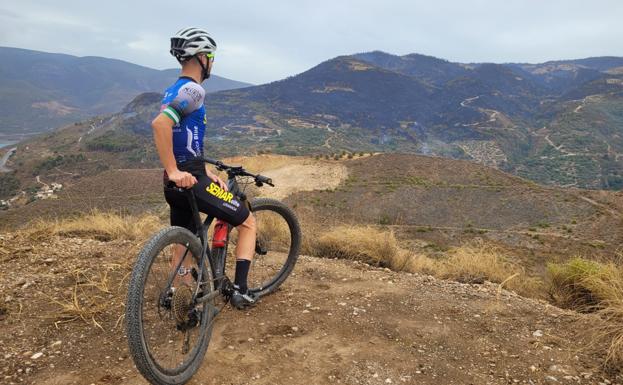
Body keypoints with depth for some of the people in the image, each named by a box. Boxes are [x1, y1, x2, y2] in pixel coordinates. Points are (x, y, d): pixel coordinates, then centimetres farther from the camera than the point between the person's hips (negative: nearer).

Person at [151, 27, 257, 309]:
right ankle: (240, 290, 7)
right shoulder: (192, 90, -14)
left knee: (183, 250, 19)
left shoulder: (173, 90, 17)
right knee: (248, 222, 8)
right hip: (191, 182, -9)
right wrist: (174, 172, -28)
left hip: (177, 186, 9)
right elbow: (160, 124, -31)